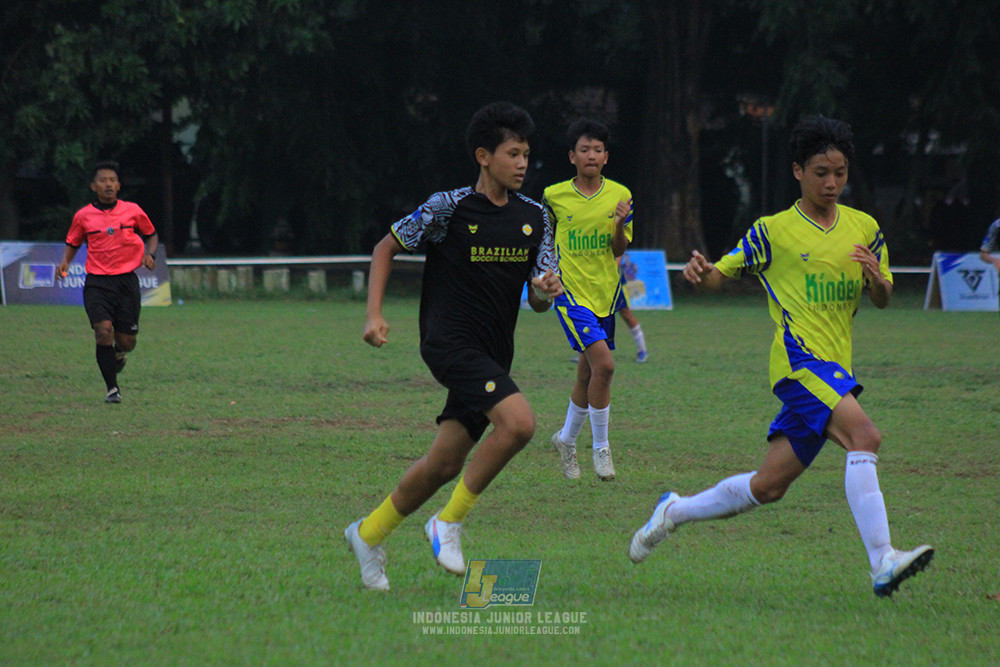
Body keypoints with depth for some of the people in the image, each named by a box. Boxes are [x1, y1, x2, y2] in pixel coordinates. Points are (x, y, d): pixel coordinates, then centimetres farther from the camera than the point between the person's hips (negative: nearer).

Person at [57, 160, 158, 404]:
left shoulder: (132, 211, 3)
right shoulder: (83, 216, 3)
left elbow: (151, 235, 18)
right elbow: (73, 244, 17)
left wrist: (150, 254, -1)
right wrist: (65, 261, -2)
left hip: (127, 281, 1)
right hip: (97, 282, -1)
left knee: (126, 342, 1)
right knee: (103, 330, -20)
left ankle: (118, 354, 41)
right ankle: (112, 388, -9)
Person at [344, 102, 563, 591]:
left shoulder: (534, 217, 7)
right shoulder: (448, 207, -8)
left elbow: (538, 301, 9)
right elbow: (387, 247, 3)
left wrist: (547, 291, -16)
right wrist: (374, 313, -6)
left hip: (493, 354, 6)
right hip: (451, 342, -6)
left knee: (444, 465, 8)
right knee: (518, 422, -26)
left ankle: (369, 534, 29)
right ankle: (449, 523, -12)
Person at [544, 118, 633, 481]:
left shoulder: (619, 195, 0)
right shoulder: (554, 196, -4)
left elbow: (619, 250, 0)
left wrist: (621, 225, -18)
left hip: (606, 293, 4)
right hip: (571, 292, -4)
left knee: (587, 374, 12)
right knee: (604, 364, -20)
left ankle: (567, 439, 35)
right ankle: (601, 447, -9)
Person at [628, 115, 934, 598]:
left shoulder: (865, 229, 13)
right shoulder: (772, 232, 1)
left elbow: (883, 300, 18)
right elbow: (723, 273, 7)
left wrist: (877, 278, -6)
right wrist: (701, 272, -17)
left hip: (835, 369, 6)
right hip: (798, 358, -6)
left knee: (768, 486, 7)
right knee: (863, 435, -30)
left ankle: (675, 512, 29)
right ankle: (882, 563, -37)